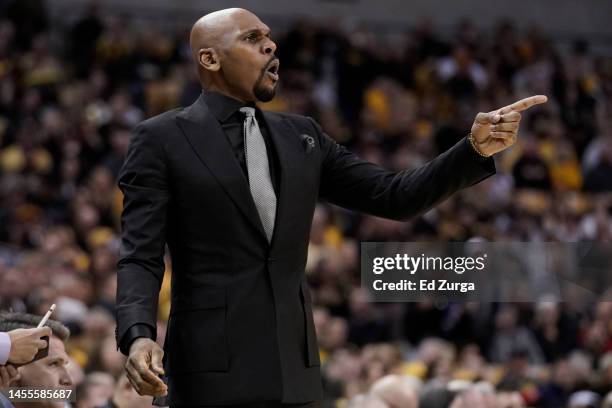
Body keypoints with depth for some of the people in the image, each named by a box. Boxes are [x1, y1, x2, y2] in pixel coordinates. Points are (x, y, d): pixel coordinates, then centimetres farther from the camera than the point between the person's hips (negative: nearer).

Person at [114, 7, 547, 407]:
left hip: (294, 366, 5)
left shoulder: (301, 136, 15)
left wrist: (475, 148, -2)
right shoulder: (162, 139, 0)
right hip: (211, 365, -5)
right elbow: (140, 257, -6)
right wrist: (138, 336, -25)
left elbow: (394, 197, 11)